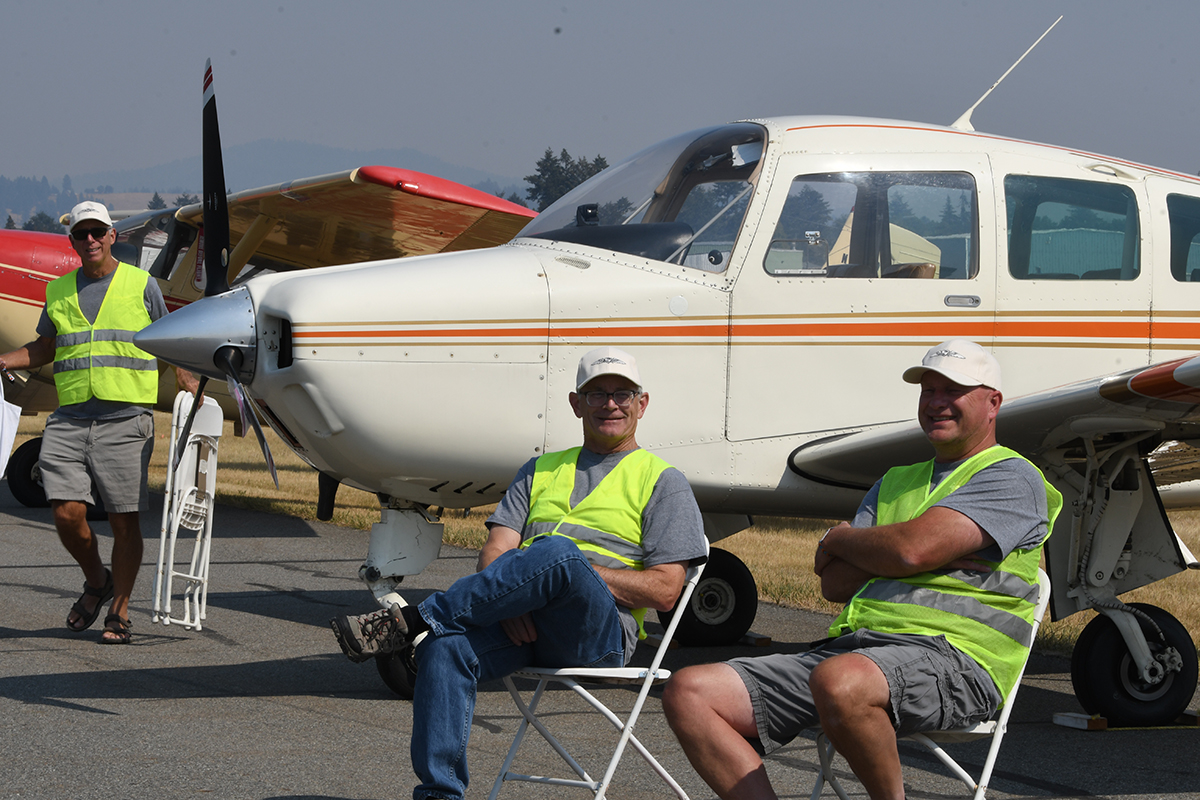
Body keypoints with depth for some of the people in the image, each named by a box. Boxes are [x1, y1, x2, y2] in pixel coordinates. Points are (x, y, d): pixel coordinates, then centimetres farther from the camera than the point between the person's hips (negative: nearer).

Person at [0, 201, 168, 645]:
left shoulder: (141, 285, 5)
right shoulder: (58, 291, 14)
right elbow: (44, 348, 24)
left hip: (125, 420, -3)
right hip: (70, 420, 3)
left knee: (124, 520, -2)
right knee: (67, 513, -7)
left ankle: (120, 610, 10)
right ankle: (96, 581, 20)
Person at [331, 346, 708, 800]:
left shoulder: (662, 481, 13)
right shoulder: (543, 471, 27)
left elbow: (664, 591, 2)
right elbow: (496, 551, 13)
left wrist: (576, 570, -9)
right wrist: (508, 600, -10)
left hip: (599, 631, -4)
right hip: (521, 625, 4)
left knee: (557, 552, -37)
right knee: (444, 648, -31)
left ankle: (413, 619, -31)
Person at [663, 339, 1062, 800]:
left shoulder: (1011, 478, 3)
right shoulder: (895, 483, 28)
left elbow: (911, 549, -13)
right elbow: (834, 584, 12)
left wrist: (839, 538, 8)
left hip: (952, 656, -8)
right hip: (853, 645, 8)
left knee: (839, 681, -42)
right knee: (688, 693, -9)